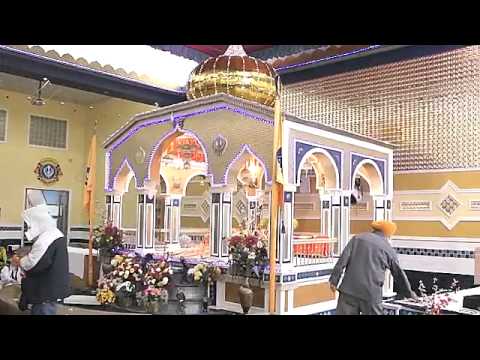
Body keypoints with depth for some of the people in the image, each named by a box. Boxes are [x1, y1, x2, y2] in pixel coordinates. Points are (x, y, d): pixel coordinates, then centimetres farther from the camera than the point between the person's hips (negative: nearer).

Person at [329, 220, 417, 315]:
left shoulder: (357, 238, 10)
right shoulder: (389, 249, 8)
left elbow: (343, 259, -1)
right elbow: (399, 274, 17)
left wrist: (334, 280, -2)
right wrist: (410, 293, 31)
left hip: (349, 289, 1)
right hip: (371, 293, -1)